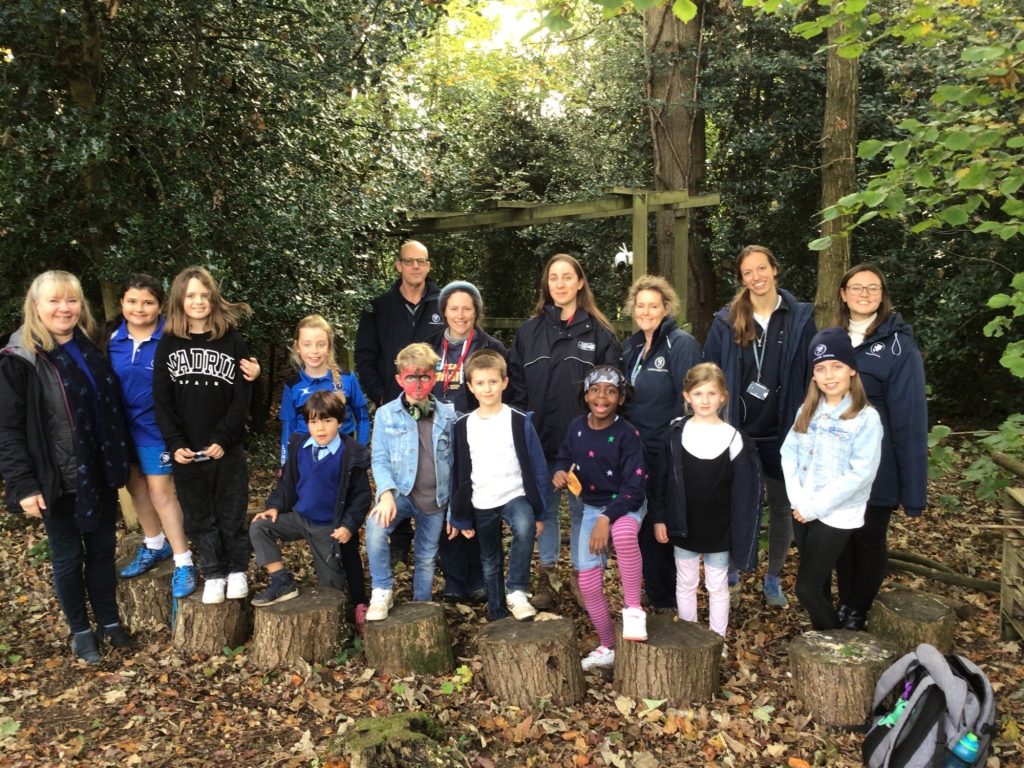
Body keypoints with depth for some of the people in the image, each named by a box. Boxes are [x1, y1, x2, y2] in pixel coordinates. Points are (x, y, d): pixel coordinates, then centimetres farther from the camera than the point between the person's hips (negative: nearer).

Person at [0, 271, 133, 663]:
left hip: (99, 474, 5)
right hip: (57, 480, -5)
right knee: (67, 557, 11)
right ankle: (80, 630, 28)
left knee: (102, 548, 16)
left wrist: (120, 460, 10)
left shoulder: (91, 349, 5)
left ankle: (109, 620, 32)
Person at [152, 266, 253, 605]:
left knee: (232, 513, 8)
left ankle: (237, 570, 25)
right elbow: (162, 401, 1)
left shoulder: (233, 342, -2)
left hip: (227, 449, -2)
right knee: (199, 516, 10)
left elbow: (242, 398, -5)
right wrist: (175, 444, -10)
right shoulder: (168, 345, 3)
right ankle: (213, 575, 24)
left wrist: (223, 439, -14)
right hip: (186, 451, 2)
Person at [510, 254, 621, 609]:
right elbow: (516, 383, 6)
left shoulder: (599, 332, 0)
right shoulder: (529, 331, 7)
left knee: (582, 507, 8)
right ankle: (546, 575, 24)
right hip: (540, 438, 2)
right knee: (544, 505, 11)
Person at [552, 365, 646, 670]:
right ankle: (607, 647, 25)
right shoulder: (577, 427, -4)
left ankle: (633, 608, -19)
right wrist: (560, 473, -11)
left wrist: (607, 519, -29)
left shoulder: (627, 434, -18)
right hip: (591, 507, 5)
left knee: (624, 534, -41)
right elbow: (564, 458, 13)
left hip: (626, 504, -5)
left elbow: (634, 487, -20)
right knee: (588, 582, 2)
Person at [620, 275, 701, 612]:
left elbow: (688, 400, -17)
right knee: (643, 523, 14)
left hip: (666, 454, -7)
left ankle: (665, 597, 22)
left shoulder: (682, 344, -12)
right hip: (635, 451, 7)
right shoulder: (631, 346, 10)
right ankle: (653, 590, 31)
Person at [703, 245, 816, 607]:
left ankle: (773, 578, 29)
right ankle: (729, 572, 29)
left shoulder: (800, 317, -2)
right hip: (737, 431, 0)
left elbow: (811, 376, -1)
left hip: (782, 432, 0)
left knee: (781, 506, 13)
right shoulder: (726, 320, -2)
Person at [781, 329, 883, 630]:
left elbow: (860, 474, -17)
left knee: (807, 588, -2)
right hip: (804, 512, 5)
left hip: (836, 516, -5)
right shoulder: (807, 411, 5)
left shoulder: (866, 418, -12)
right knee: (818, 584, 17)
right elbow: (789, 454, 2)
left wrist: (815, 506, -15)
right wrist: (798, 501, -11)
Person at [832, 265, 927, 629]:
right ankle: (844, 606, 34)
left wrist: (913, 490, -14)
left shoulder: (898, 345, -11)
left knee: (869, 540, 10)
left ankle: (858, 614, 29)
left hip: (874, 466, -4)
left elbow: (909, 417, -13)